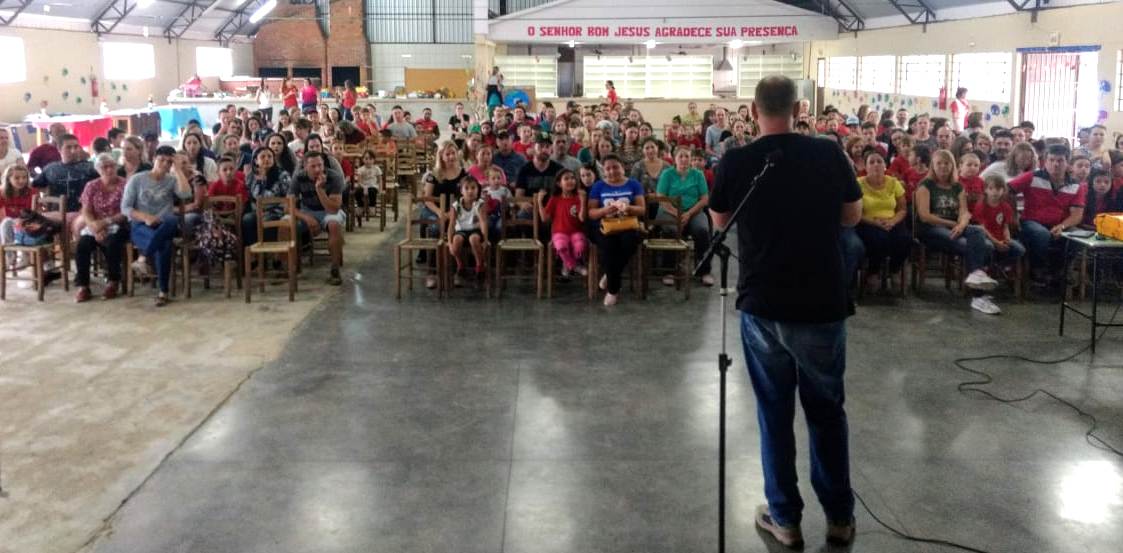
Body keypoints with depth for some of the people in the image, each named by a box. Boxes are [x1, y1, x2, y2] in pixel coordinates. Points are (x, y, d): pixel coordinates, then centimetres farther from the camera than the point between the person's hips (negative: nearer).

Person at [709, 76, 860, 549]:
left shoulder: (735, 162, -7)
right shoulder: (829, 154, -6)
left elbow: (719, 221, 9)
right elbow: (852, 217, 7)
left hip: (761, 306, 0)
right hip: (822, 305, 0)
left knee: (774, 412, 13)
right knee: (827, 411, 15)